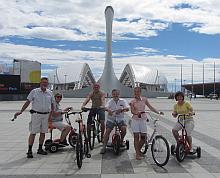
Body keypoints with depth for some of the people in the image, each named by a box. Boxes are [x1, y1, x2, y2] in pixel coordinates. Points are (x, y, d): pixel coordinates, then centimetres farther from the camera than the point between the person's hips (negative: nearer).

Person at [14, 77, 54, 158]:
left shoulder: (50, 93, 8)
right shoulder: (34, 91, -2)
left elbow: (52, 104, 15)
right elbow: (27, 102, -4)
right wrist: (20, 111, -12)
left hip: (46, 115, 4)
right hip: (36, 114, -4)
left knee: (43, 132, 10)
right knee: (33, 133, -4)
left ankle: (40, 149, 24)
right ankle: (29, 151, 3)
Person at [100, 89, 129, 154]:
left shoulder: (123, 101, 3)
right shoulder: (110, 101, 3)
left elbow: (127, 108, -12)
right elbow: (106, 107, -15)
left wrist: (121, 109, -33)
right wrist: (108, 110, -39)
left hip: (120, 119, 0)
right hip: (111, 119, 0)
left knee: (124, 128, -22)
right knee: (107, 131, -10)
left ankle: (121, 140, 8)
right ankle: (104, 147, 1)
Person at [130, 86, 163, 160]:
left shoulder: (144, 99, 5)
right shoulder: (132, 101, -2)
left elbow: (150, 107, 10)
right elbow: (132, 110, -12)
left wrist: (158, 112, 4)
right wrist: (137, 113, -33)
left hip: (143, 120, 2)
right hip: (135, 120, -2)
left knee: (143, 137, 2)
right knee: (136, 136, -1)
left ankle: (138, 150, 26)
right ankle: (137, 154, 9)